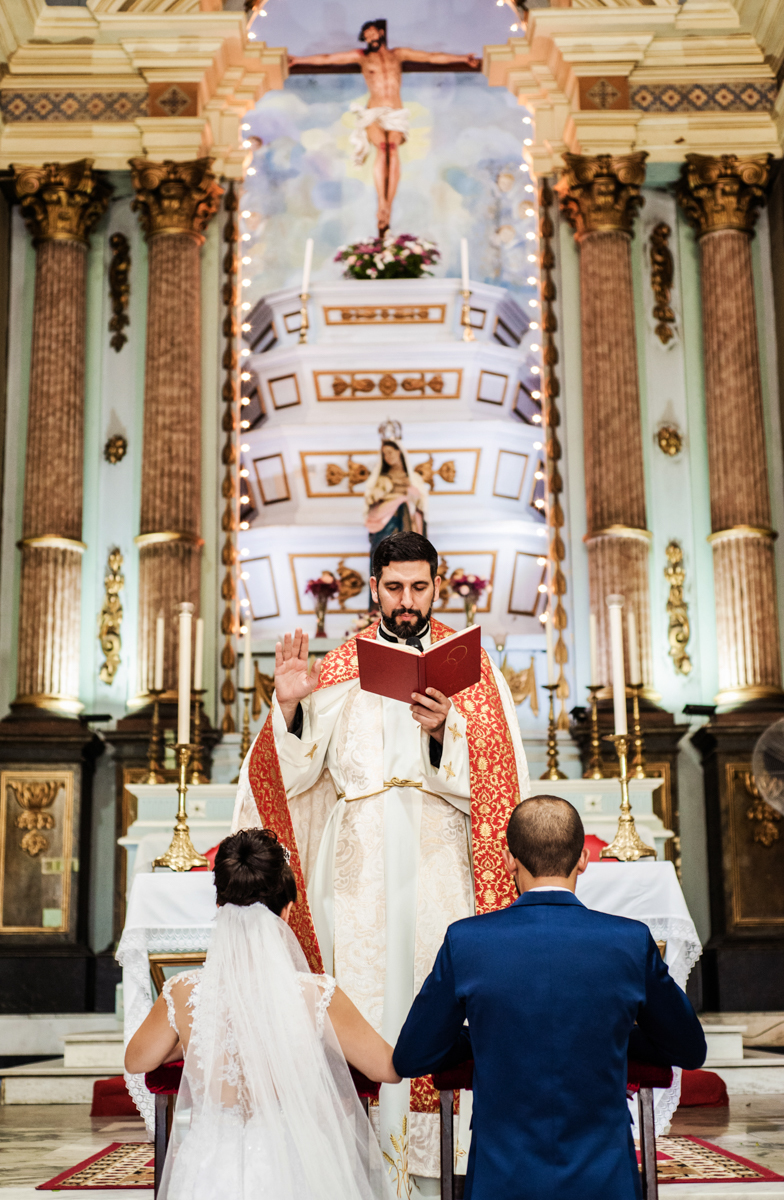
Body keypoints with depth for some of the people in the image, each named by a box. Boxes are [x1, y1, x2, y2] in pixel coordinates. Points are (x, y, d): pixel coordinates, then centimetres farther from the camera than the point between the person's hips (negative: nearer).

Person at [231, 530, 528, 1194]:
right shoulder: (340, 667, 11)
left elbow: (496, 773, -3)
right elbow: (297, 767, 4)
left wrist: (444, 730, -20)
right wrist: (289, 707, -13)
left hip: (440, 855, -1)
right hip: (360, 858, 1)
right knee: (365, 986, -2)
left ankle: (445, 1141, 5)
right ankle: (371, 1143, 7)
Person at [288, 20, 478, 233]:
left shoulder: (398, 54, 22)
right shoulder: (362, 56, 19)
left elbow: (432, 57, 22)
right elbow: (326, 59, 18)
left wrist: (463, 58, 22)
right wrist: (298, 60, 14)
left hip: (396, 114, 1)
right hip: (373, 114, -1)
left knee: (393, 146, -28)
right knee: (382, 147, -29)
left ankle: (388, 206, -35)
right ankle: (382, 204, -36)